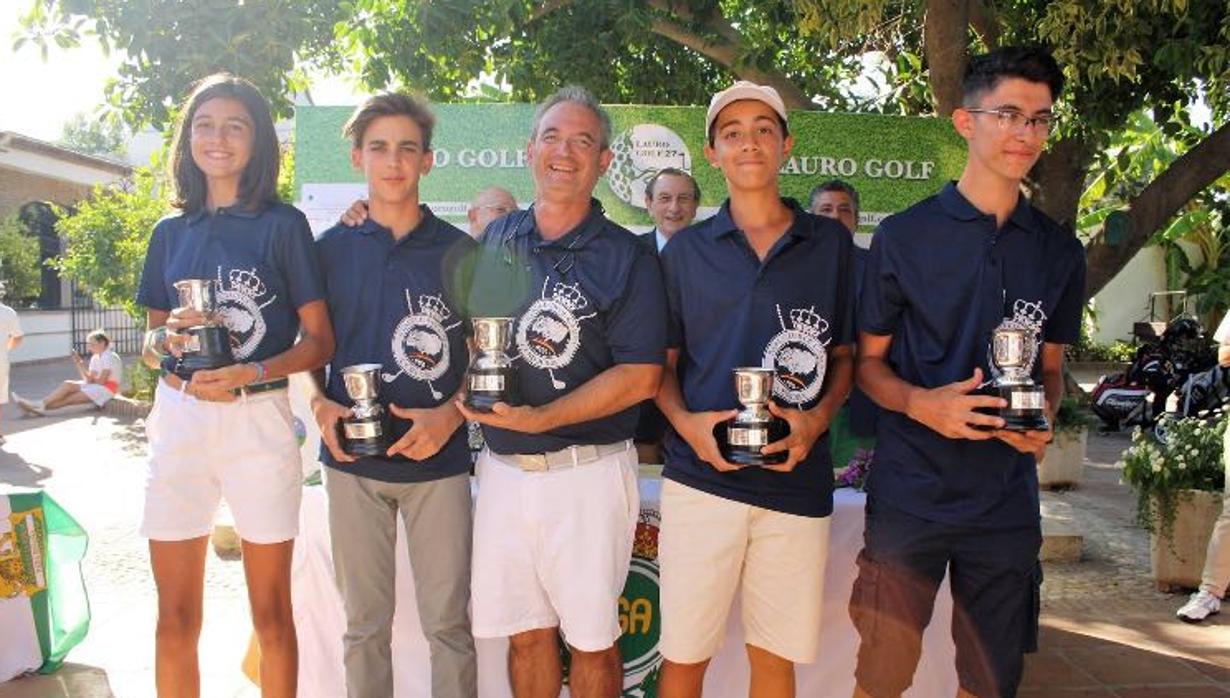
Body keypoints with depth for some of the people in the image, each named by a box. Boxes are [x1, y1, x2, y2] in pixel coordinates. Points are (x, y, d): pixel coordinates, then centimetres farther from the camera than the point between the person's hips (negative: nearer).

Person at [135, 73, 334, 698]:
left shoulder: (283, 225, 0)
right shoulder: (170, 232, 12)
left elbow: (320, 341, -1)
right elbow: (151, 343, 17)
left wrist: (253, 373, -17)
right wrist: (167, 339, -6)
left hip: (258, 420, -3)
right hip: (177, 419, 3)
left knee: (271, 612, 7)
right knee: (176, 617, 8)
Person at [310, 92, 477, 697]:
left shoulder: (458, 251, 2)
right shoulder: (330, 249, 6)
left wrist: (450, 415, -12)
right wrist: (321, 404, -6)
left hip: (438, 461, -1)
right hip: (352, 462, 2)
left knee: (447, 621, 4)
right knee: (364, 621, 12)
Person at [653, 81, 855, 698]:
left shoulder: (832, 244, 7)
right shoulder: (685, 250, 6)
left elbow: (845, 357, 11)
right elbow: (662, 363, 10)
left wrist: (818, 418, -9)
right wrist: (686, 422, -10)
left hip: (797, 480, 1)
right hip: (700, 477, 0)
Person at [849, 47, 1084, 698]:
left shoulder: (1060, 251, 8)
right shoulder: (904, 236, -3)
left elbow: (1050, 365, 18)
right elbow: (867, 360, 2)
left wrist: (1044, 418, -4)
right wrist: (921, 403, -18)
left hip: (1008, 495, 4)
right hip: (910, 491, -3)